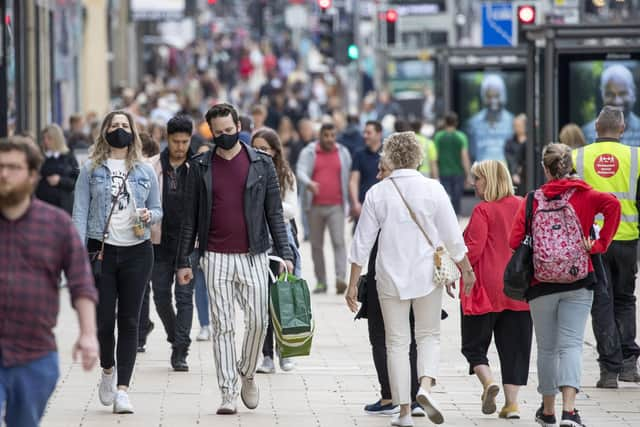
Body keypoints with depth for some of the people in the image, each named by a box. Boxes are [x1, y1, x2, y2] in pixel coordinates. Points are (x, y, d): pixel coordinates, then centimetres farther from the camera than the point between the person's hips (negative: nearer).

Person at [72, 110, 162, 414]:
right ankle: (108, 370, 26)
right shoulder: (91, 169, 4)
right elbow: (80, 212, 1)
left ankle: (122, 389, -1)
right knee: (104, 318, -3)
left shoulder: (145, 171, 10)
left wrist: (149, 215, -8)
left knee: (129, 321, -1)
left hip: (137, 251, 1)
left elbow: (158, 209, 16)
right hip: (101, 250, -1)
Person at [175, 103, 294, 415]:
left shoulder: (261, 164, 4)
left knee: (258, 320, -4)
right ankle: (227, 393, 3)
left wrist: (284, 254, -3)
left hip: (253, 256, 0)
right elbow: (190, 218, 7)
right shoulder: (200, 167, 5)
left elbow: (274, 213, 5)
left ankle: (247, 374, 21)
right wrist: (183, 261, 3)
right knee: (222, 326, 0)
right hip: (216, 258, 0)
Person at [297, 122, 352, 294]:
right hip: (315, 207, 1)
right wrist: (309, 183, -34)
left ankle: (340, 279, -23)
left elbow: (350, 178, 11)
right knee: (316, 245, 6)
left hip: (336, 206, -1)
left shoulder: (343, 153, 9)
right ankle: (321, 282, 13)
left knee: (338, 241, -14)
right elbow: (301, 172, -11)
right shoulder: (308, 153, 4)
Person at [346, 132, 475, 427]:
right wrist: (466, 270, 12)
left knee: (397, 342, 8)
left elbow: (362, 242, -1)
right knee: (429, 335, 13)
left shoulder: (377, 193, -3)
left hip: (391, 276, 0)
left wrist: (353, 283, 5)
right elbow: (452, 236, -1)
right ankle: (425, 386, -14)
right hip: (427, 274, 0)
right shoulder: (432, 189, -5)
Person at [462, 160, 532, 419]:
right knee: (513, 347, 8)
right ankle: (512, 403, 4)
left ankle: (488, 382, -16)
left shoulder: (483, 210, -11)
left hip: (485, 289, -5)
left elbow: (472, 250, -15)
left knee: (474, 344, 7)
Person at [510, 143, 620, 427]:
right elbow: (612, 204, -19)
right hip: (578, 282, 0)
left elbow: (515, 240, -7)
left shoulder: (533, 200, 0)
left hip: (541, 284, 0)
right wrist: (600, 245, -12)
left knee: (547, 348, 14)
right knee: (571, 344, -4)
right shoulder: (584, 195, 0)